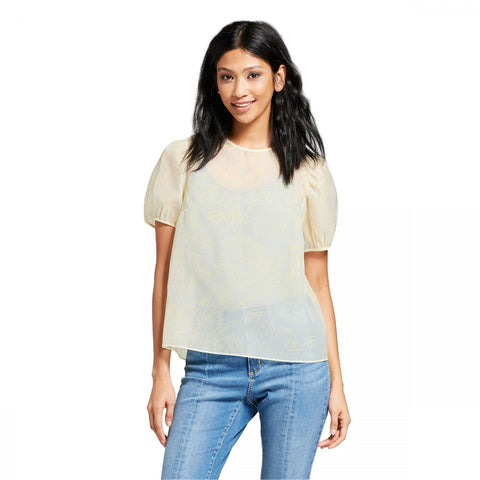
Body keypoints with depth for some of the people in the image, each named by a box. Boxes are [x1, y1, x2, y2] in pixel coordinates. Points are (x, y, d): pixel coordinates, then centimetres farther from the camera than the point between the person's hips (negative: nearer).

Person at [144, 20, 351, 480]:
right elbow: (165, 273, 6)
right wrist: (161, 373, 3)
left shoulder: (308, 172, 5)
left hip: (296, 366, 0)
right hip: (211, 370, 0)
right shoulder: (183, 160, 5)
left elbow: (318, 282, 8)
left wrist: (336, 381, 6)